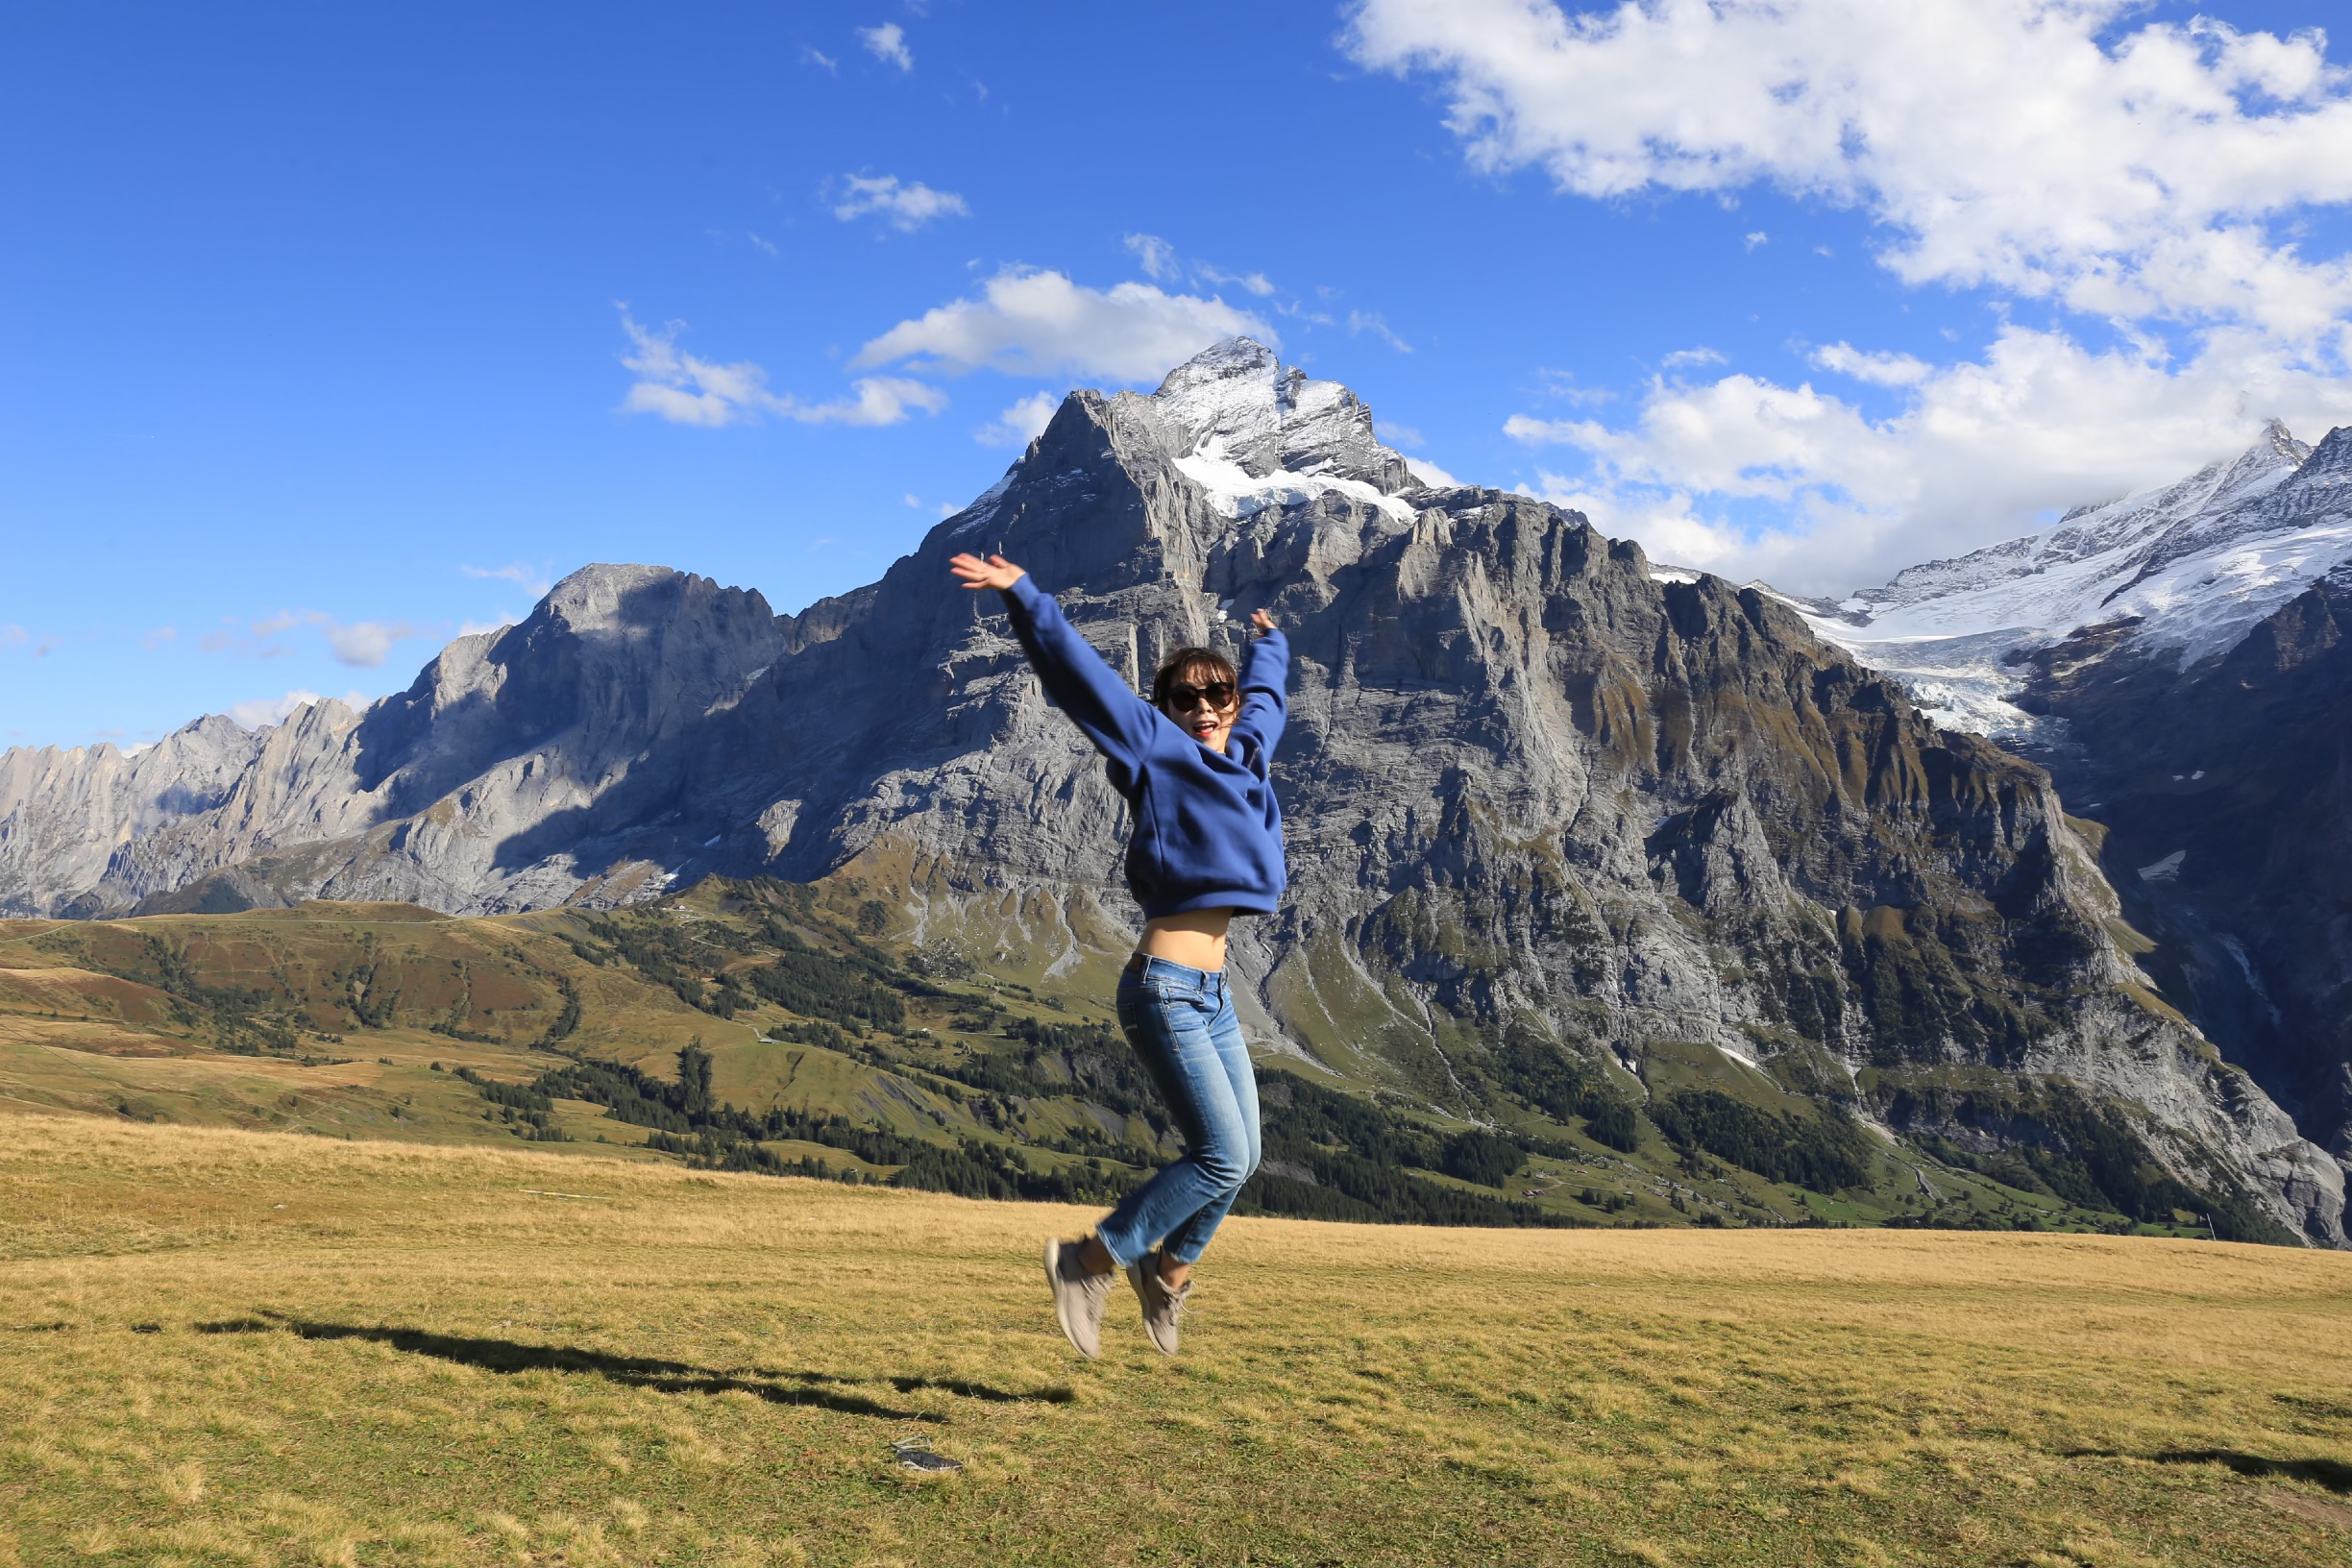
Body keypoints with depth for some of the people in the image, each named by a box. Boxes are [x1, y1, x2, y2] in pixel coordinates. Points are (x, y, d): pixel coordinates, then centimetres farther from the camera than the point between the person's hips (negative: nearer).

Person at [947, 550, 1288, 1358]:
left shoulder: (1245, 753, 15)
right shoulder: (1157, 750, -3)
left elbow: (1265, 692, 37)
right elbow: (1081, 670, -10)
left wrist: (1270, 644, 54)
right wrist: (1022, 595, -17)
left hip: (1213, 993, 8)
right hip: (1165, 989, -8)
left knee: (1237, 1158, 11)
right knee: (1222, 1158, -11)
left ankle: (1169, 1270, 32)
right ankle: (1090, 1262, 1)